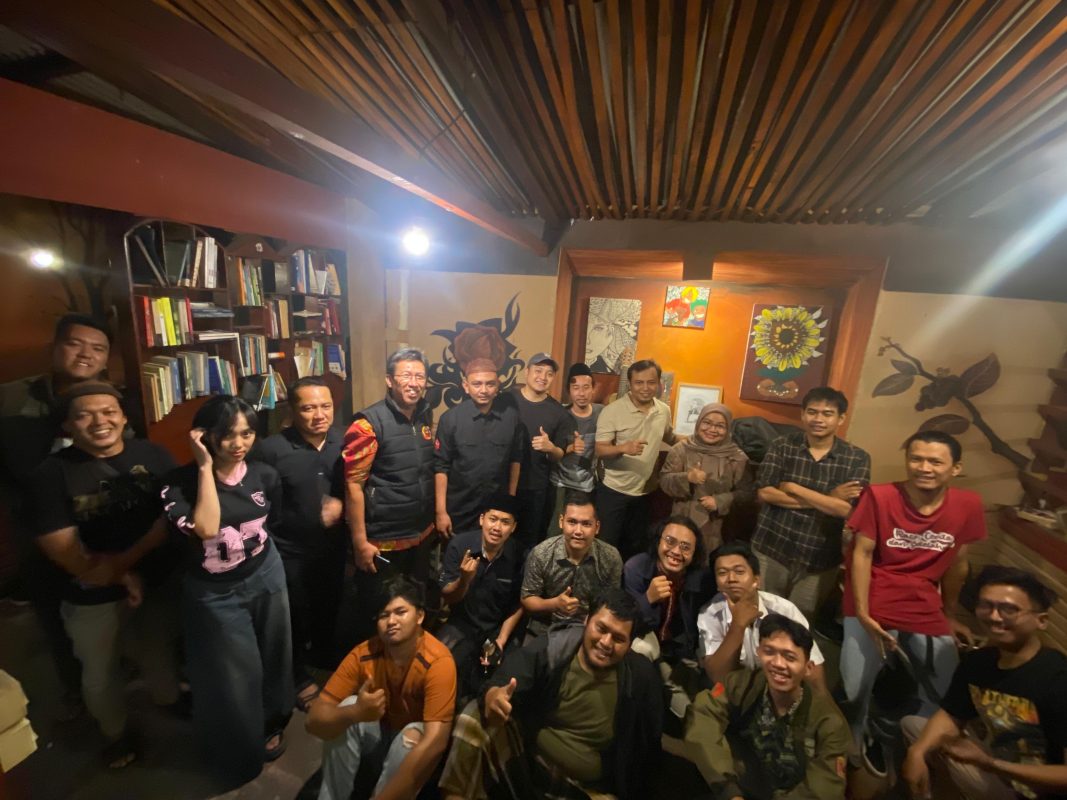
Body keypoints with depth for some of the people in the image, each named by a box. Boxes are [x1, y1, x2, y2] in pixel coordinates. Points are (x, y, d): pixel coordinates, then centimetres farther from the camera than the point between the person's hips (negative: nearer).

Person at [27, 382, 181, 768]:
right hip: (93, 597, -1)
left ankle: (170, 707, 52)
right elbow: (63, 551, -14)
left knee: (162, 654, 24)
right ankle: (117, 734, 49)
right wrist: (124, 578, -14)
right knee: (101, 674, 21)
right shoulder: (51, 474, -14)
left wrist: (122, 561, -22)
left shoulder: (153, 455, -10)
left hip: (160, 582, 1)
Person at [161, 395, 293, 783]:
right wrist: (206, 467, -30)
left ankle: (271, 724, 51)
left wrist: (253, 551, 12)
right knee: (234, 675, 15)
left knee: (272, 657, 23)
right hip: (214, 592, -3)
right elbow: (205, 529, -35)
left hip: (266, 577, 3)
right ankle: (241, 750, 44)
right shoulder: (181, 482, -19)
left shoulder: (265, 474, -10)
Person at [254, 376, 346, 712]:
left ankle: (324, 654, 53)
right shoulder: (270, 449, -21)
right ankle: (299, 677, 44)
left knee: (330, 606, 24)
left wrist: (342, 503, -18)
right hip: (290, 551, -4)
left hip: (333, 545, 4)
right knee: (297, 617, 17)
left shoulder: (343, 441, -8)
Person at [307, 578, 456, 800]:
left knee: (413, 735, -35)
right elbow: (314, 720, -22)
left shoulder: (438, 661, -32)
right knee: (347, 707, -24)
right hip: (377, 736, 3)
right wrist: (355, 712, -43)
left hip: (412, 747, -2)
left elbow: (435, 741, -38)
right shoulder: (363, 654, -21)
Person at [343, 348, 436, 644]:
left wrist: (434, 517, 10)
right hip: (382, 541, -6)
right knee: (375, 613, 16)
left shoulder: (425, 418, 1)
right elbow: (353, 485, -17)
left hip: (421, 535, 6)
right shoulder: (369, 424, -18)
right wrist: (360, 542, -15)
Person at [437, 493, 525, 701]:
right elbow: (447, 598, -9)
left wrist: (501, 641, -7)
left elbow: (519, 604, -1)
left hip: (500, 628, 1)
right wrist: (464, 578, -30)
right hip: (462, 624, -1)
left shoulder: (518, 554, -16)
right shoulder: (459, 544, -18)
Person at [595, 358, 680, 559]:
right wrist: (623, 447, -37)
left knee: (635, 546, 22)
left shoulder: (664, 410, 0)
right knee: (607, 544, 7)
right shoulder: (612, 411, -17)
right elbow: (600, 450, -20)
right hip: (613, 490, -5)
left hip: (643, 492, 5)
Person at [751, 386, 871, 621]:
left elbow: (846, 508, -15)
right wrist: (827, 499, -14)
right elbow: (764, 493, -14)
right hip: (770, 549, 0)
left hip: (819, 560, 0)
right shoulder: (781, 446, -5)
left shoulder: (857, 458, -4)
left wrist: (793, 488, -14)